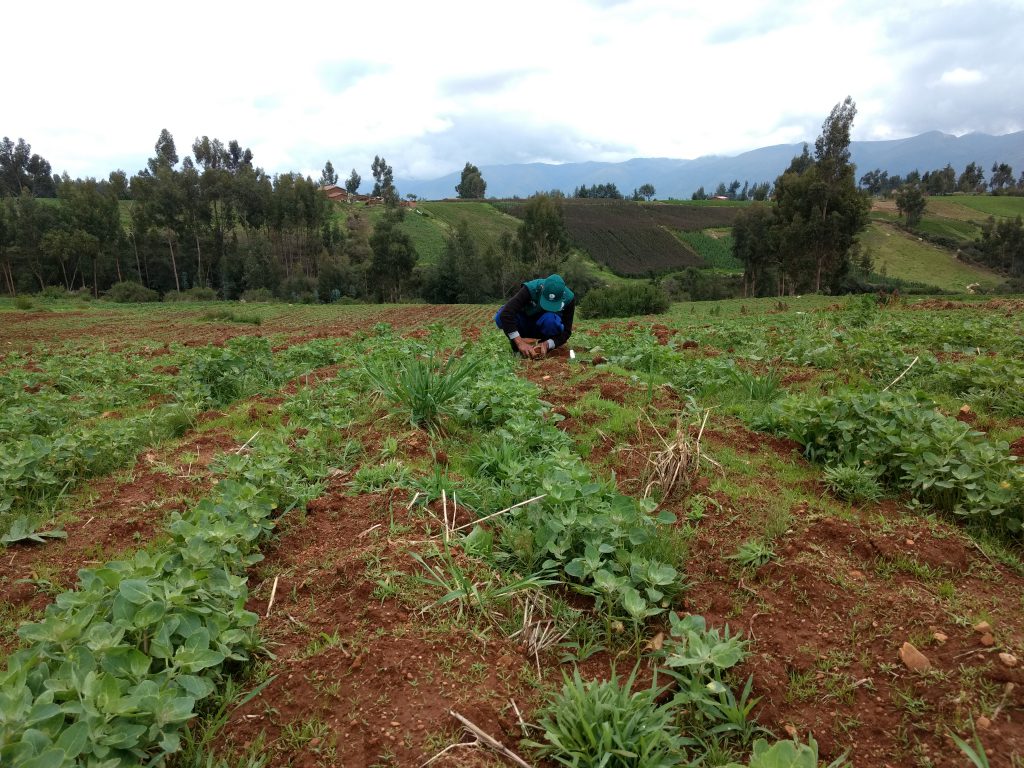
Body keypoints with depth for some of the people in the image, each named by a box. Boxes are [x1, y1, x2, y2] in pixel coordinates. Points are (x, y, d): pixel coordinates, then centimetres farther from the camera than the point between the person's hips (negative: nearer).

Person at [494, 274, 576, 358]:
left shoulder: (569, 298, -24)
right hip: (526, 322, 0)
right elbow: (505, 314, -40)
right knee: (500, 317, -32)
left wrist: (547, 344, -38)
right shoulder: (531, 289, -30)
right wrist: (520, 343, -46)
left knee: (550, 320, -37)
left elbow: (566, 330, -20)